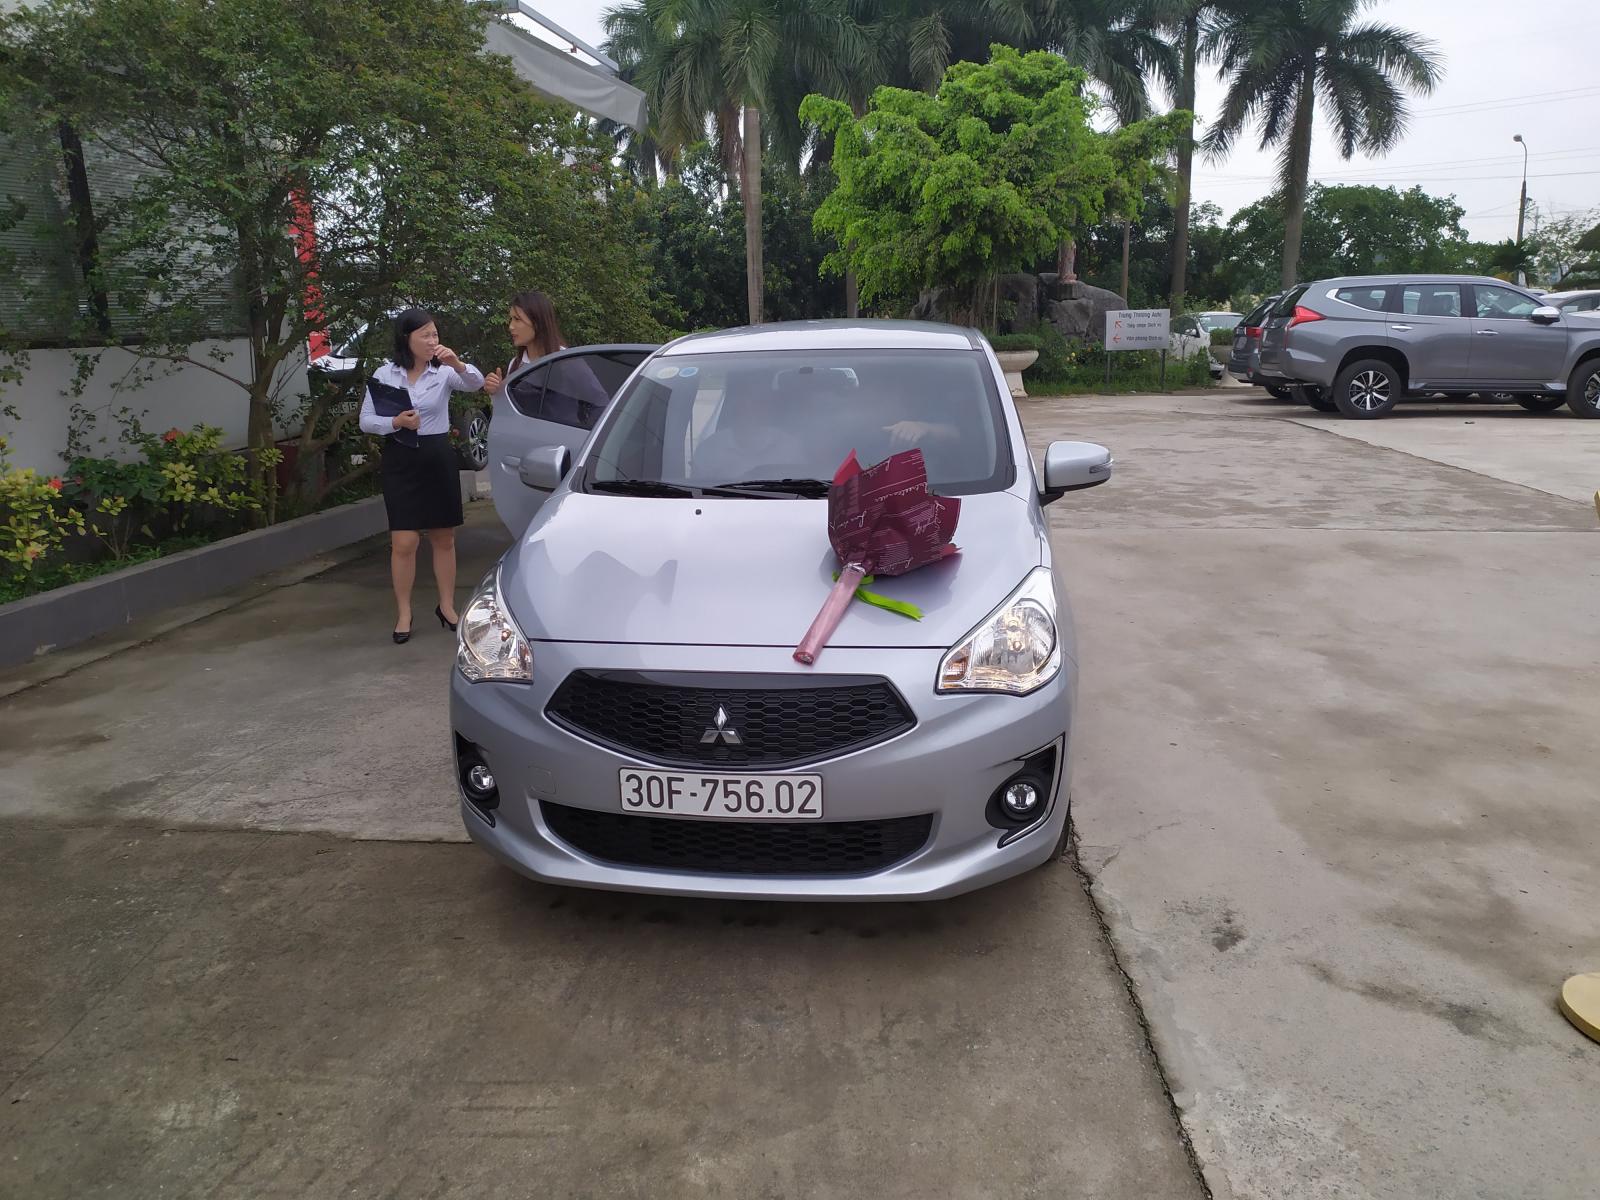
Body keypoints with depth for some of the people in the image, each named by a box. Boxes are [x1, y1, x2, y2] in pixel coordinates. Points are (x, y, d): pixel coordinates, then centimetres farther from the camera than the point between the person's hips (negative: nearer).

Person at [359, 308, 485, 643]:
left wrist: (457, 363, -36)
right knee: (404, 542, -4)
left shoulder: (443, 372, 0)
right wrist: (396, 422, -18)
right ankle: (403, 613, 8)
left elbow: (476, 384, -18)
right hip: (400, 459, -1)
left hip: (438, 457, 1)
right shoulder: (384, 374, 1)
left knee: (444, 538, 9)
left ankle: (446, 606, 23)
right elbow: (366, 421, 1)